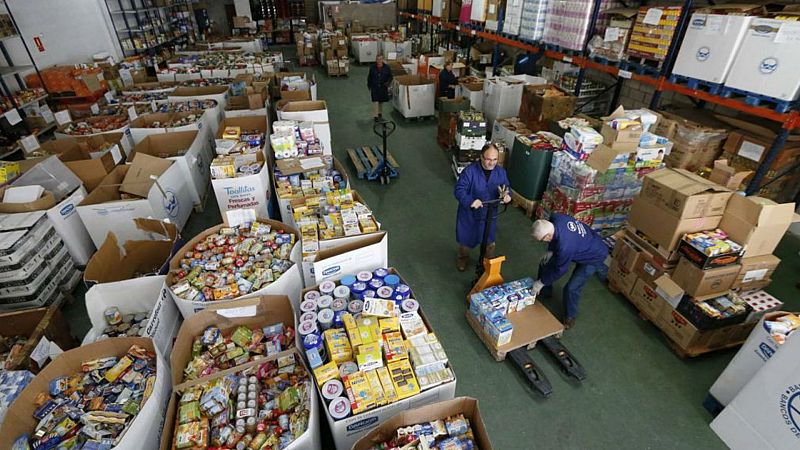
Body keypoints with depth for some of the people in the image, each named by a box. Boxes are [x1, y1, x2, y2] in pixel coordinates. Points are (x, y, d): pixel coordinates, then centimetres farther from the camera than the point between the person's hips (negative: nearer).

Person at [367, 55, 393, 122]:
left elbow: (390, 76, 4)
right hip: (374, 87, -1)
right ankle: (376, 116, -4)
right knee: (375, 101, -10)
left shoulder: (386, 68, -7)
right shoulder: (372, 67, -5)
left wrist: (388, 82, -15)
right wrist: (369, 86, 7)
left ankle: (379, 112, 37)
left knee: (381, 101, 15)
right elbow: (369, 78, 5)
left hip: (383, 87, 1)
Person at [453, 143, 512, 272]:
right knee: (465, 239, 18)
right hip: (469, 213, -3)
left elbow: (507, 187, 5)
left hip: (489, 214, 3)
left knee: (490, 241, 20)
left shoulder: (501, 172, -9)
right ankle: (463, 258, 49)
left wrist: (507, 195, -19)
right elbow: (459, 190, -22)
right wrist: (470, 201, -40)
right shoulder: (469, 171, -23)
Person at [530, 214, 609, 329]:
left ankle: (570, 317, 19)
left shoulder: (565, 246, -44)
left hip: (594, 255, -8)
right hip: (584, 243, 8)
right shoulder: (555, 217, -26)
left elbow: (560, 270, -26)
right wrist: (550, 251, -7)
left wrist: (541, 282, -14)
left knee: (571, 288, -11)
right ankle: (544, 291, 35)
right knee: (545, 262, 9)